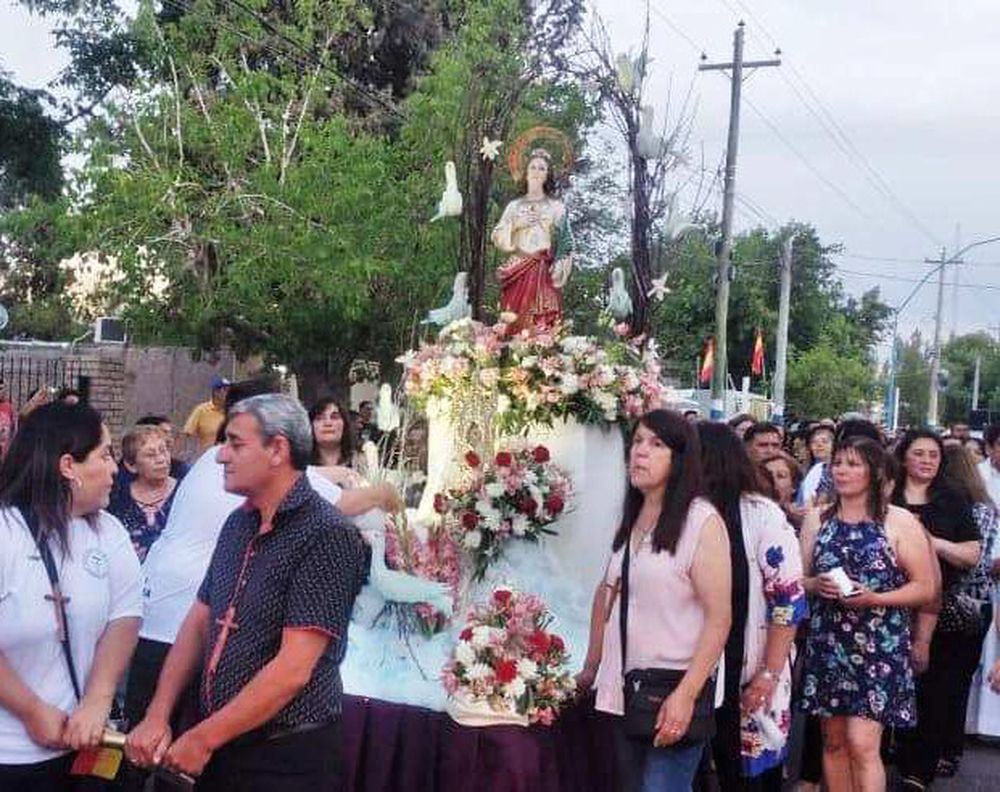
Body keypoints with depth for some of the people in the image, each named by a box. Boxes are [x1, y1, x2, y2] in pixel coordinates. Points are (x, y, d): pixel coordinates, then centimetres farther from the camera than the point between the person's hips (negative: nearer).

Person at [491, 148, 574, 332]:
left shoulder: (557, 207, 9)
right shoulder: (515, 206, 14)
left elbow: (566, 245, 4)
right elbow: (497, 238, 7)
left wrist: (558, 272, -7)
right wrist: (515, 225, -8)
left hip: (544, 274, -1)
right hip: (518, 273, 1)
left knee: (545, 322, -9)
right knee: (517, 322, -5)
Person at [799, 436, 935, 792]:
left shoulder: (899, 522, -4)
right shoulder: (816, 519, 7)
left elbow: (925, 587, -4)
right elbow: (799, 579, 12)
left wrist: (874, 598, -18)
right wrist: (816, 585, -11)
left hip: (879, 645, -4)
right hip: (827, 642, 4)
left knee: (862, 744, -10)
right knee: (833, 741, 10)